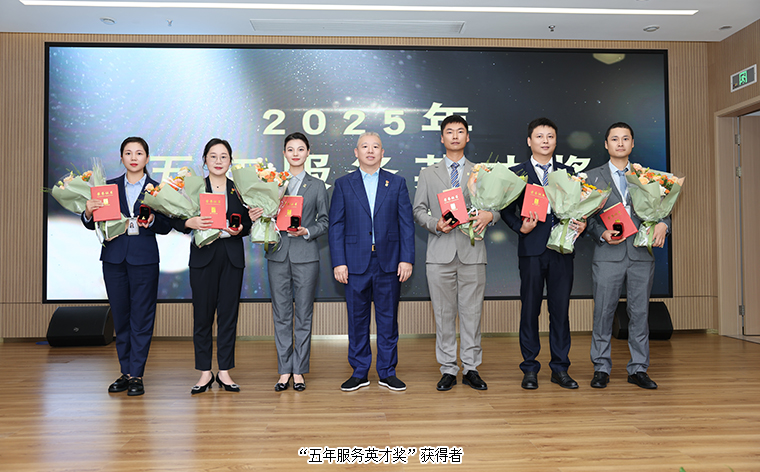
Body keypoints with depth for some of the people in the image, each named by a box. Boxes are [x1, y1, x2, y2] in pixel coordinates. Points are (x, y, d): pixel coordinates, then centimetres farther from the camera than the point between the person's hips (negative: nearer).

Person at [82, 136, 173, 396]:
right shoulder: (109, 187, 10)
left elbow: (166, 227, -2)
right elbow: (93, 224, 7)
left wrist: (151, 220, -22)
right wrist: (89, 212, -14)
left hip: (144, 258, -3)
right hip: (114, 257, 3)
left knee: (142, 317, 0)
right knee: (120, 316, 9)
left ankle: (136, 374, 8)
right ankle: (126, 372, 20)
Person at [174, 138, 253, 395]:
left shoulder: (239, 189, 8)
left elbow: (248, 225, 8)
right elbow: (176, 220, 0)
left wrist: (238, 230, -13)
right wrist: (191, 223, -20)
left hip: (232, 257, 2)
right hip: (203, 257, -1)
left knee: (229, 314, 5)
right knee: (202, 315, 3)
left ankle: (224, 371, 16)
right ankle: (205, 372, 15)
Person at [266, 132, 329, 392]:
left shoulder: (317, 186, 9)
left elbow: (324, 221, 6)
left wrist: (307, 231, -11)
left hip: (306, 256, -1)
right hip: (278, 255, 1)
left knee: (304, 315, 3)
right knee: (281, 315, 5)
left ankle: (299, 370, 14)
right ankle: (284, 370, 16)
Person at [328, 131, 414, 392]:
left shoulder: (397, 183, 8)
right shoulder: (343, 184, 7)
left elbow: (406, 224, 3)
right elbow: (336, 226, 3)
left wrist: (407, 259, -5)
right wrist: (338, 262, -6)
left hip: (389, 263, 0)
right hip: (356, 263, 0)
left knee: (388, 319, 7)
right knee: (357, 319, 7)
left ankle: (387, 372, 20)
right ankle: (359, 373, 20)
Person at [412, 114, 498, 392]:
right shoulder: (428, 174, 13)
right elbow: (418, 210, 8)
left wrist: (489, 216, -13)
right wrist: (436, 223, -11)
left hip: (472, 253, 0)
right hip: (440, 254, 0)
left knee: (472, 312, 3)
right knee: (444, 314, 4)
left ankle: (471, 369, 15)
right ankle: (448, 370, 14)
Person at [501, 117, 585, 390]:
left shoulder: (567, 172, 14)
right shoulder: (516, 173, 6)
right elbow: (507, 210, 5)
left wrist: (581, 225, -5)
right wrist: (520, 227, -12)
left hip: (562, 248, 2)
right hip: (531, 248, -2)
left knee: (560, 308, 6)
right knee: (530, 309, 3)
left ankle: (560, 369, 17)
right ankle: (530, 369, 14)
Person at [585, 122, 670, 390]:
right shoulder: (593, 177, 8)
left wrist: (662, 224, -9)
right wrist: (602, 234, -13)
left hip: (641, 255, 2)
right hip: (608, 255, -2)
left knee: (640, 313, 6)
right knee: (603, 313, 1)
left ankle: (638, 369, 17)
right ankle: (601, 369, 13)